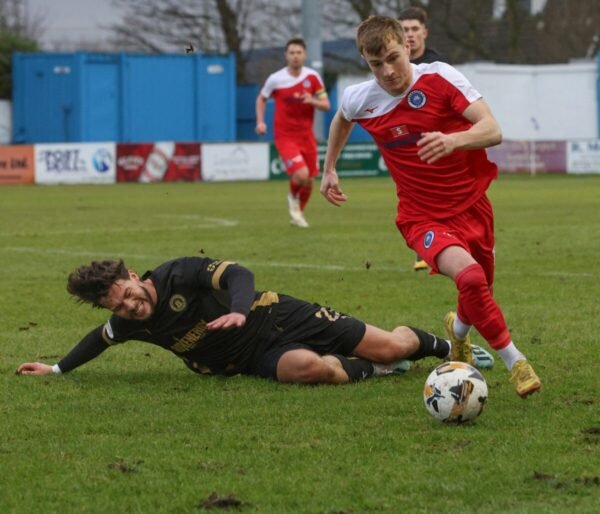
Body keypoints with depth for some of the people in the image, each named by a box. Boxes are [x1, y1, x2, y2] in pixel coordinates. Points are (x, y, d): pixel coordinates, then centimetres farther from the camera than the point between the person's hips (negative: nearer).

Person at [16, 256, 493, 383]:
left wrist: (239, 309, -47)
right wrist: (59, 368, 24)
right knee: (306, 367, -34)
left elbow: (238, 273, -28)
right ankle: (366, 369, -5)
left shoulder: (180, 274, -19)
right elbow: (101, 337, 20)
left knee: (391, 346, -8)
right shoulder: (130, 325, -3)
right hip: (264, 358, 3)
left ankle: (446, 345, 25)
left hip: (277, 318, -3)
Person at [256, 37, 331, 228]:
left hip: (306, 135, 3)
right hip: (285, 135, -3)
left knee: (308, 181, 8)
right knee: (301, 175, -21)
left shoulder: (313, 77, -2)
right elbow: (261, 98, 12)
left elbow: (326, 105, 1)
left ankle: (298, 213, 35)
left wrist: (312, 101, -20)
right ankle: (293, 198, 13)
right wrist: (260, 122, -1)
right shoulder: (275, 79, -7)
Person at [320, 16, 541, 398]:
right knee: (470, 277, -29)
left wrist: (453, 140, -42)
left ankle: (458, 330, 53)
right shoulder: (360, 100, -7)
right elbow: (342, 119, 20)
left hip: (472, 205, 1)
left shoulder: (441, 78, -15)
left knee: (480, 294, 15)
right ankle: (515, 362, -15)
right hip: (424, 218, -1)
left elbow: (492, 130, -23)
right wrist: (329, 169, 26)